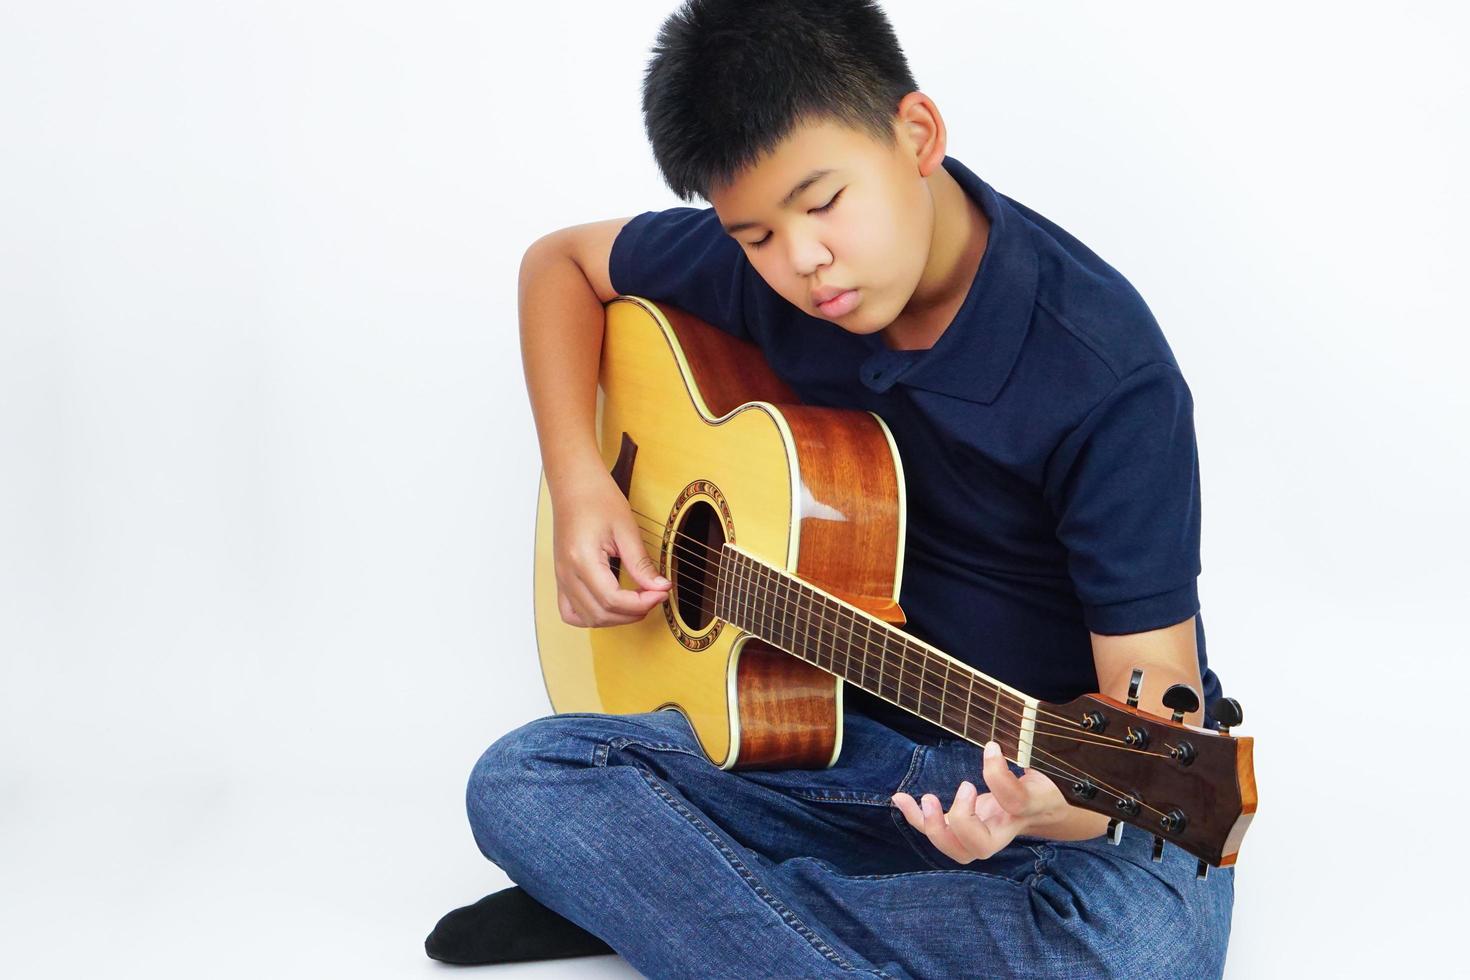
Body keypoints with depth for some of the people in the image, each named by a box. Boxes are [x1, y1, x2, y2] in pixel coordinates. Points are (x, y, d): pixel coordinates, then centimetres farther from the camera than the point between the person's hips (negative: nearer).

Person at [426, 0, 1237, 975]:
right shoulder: (758, 262, -5)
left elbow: (1153, 681, -23)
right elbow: (563, 260, 13)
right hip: (855, 737, 4)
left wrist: (1054, 802, -45)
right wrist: (578, 482, -2)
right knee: (521, 782, -11)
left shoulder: (1107, 374, -23)